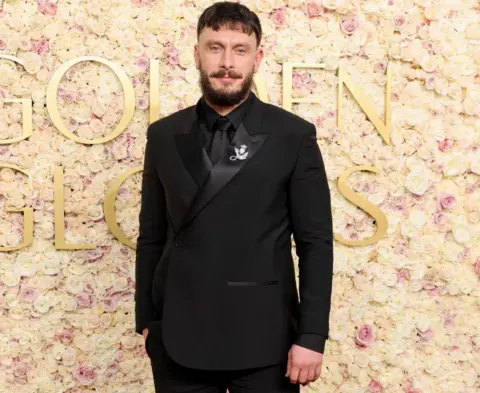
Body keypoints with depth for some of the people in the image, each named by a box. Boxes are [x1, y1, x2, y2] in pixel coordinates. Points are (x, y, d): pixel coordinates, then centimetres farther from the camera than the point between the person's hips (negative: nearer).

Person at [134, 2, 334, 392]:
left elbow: (316, 243, -4)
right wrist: (147, 320, 6)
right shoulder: (164, 135, 5)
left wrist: (312, 336, -8)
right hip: (179, 338, 2)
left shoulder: (293, 136, -3)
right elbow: (151, 237, 8)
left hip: (264, 338, -2)